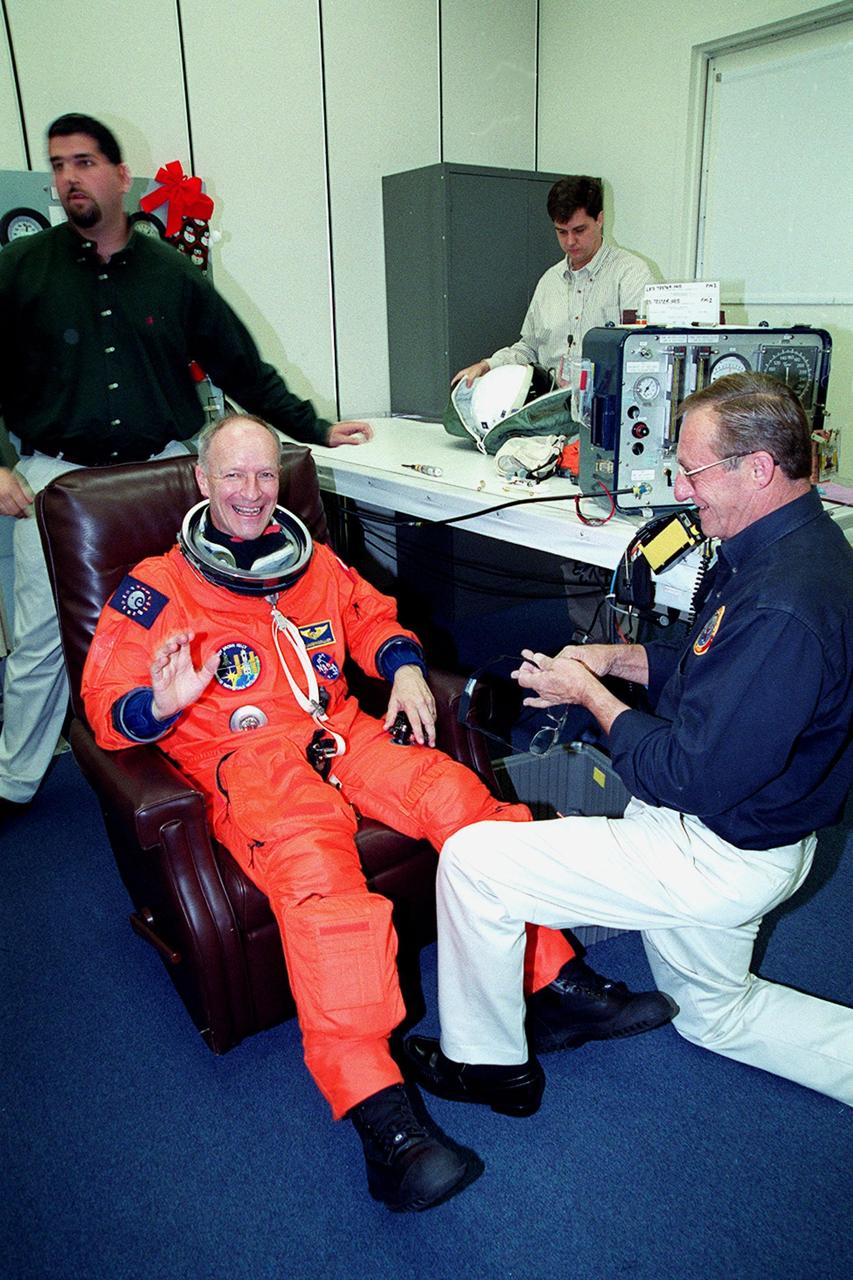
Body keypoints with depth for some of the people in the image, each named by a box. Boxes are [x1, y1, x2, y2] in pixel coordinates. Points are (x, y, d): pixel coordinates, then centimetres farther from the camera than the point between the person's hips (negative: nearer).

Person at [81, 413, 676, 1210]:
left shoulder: (313, 563, 19)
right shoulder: (156, 590, 6)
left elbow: (371, 616, 30)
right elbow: (108, 704, 2)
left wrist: (404, 665, 9)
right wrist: (160, 703, -21)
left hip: (342, 732, 5)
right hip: (245, 758, -4)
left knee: (460, 797, -19)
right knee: (317, 876, -32)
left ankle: (557, 979, -7)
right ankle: (377, 1111, -32)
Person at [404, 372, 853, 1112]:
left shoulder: (783, 608, -32)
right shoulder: (785, 547, 1)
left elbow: (692, 779, -29)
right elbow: (718, 671, 15)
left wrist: (591, 694, -16)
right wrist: (615, 658, 0)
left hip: (717, 858, -10)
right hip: (728, 835, 10)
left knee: (473, 859, -11)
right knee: (713, 1015, 30)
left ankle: (479, 1061, 11)